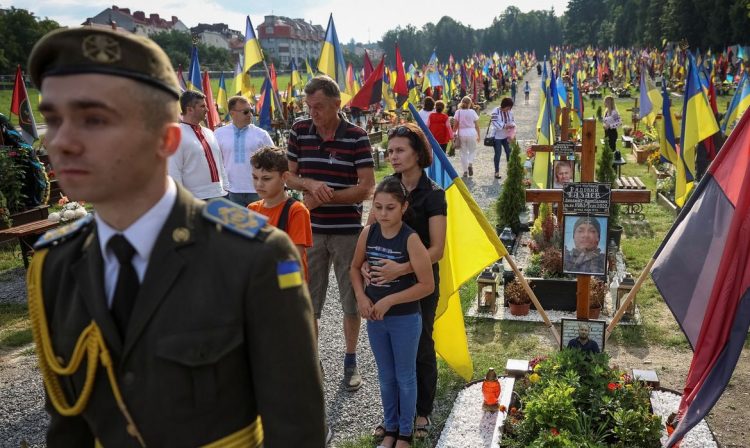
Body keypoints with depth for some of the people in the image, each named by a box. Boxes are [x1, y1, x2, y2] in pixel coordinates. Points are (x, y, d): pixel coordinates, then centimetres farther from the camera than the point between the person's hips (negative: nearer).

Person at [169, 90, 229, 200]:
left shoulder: (209, 133, 15)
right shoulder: (177, 135, -8)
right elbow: (173, 172, -11)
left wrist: (225, 188, 14)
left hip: (219, 195, 7)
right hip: (195, 200, -7)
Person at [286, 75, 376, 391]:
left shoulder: (356, 137, -7)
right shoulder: (299, 131, 2)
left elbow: (366, 187, -11)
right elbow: (287, 175, 5)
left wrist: (324, 197, -17)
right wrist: (310, 184, -16)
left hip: (348, 231, -2)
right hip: (310, 229, 2)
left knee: (351, 299, 10)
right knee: (308, 300, 10)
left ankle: (350, 361, 28)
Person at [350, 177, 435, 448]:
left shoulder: (410, 239, -19)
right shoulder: (368, 234, -6)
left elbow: (427, 285, -18)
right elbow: (355, 268, 10)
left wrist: (389, 300, -19)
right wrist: (361, 297, -6)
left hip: (405, 320, -4)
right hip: (375, 318, 4)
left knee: (405, 377, 12)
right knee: (386, 376, 19)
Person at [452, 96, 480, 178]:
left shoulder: (458, 112, -1)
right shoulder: (472, 112, -2)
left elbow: (455, 125, -2)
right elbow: (477, 125, 1)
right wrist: (478, 135, 11)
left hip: (461, 134, 1)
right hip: (471, 133, -1)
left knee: (463, 153, 10)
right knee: (472, 150, 15)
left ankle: (465, 171, 11)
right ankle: (470, 164, -10)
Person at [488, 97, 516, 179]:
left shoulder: (509, 112, 1)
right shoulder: (496, 111, -16)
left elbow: (513, 121, 8)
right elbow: (495, 123, -21)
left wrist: (512, 125, -15)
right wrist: (505, 126, -28)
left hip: (506, 136, 5)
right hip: (497, 136, -5)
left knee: (509, 152, 4)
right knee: (498, 154, -1)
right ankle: (496, 172, 10)